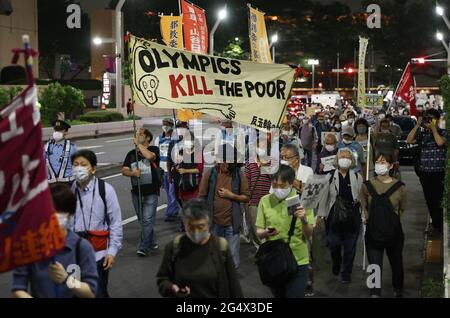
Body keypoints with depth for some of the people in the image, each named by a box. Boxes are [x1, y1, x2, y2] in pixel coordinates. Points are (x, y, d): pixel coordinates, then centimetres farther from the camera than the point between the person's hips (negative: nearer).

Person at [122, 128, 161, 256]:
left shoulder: (154, 149, -1)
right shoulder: (131, 154, 12)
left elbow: (149, 156, -25)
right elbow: (124, 171, 6)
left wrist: (138, 144, -15)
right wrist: (132, 173, -15)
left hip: (151, 192, -5)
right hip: (136, 192, 5)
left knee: (147, 220, -10)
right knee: (142, 220, 13)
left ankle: (143, 247, -8)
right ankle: (152, 243, 27)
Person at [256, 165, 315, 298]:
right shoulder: (265, 201, -2)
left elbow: (309, 235, -7)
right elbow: (258, 232, 2)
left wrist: (304, 220, -26)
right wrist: (265, 233, -20)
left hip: (298, 261, -2)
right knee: (278, 295, 18)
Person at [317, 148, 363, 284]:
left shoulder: (357, 177, 5)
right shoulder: (330, 177, 2)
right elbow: (324, 196, 4)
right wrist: (320, 214, 0)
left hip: (352, 218, 0)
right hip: (334, 217, 0)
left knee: (349, 247, 4)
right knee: (334, 245, 4)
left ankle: (346, 274, 19)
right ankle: (336, 266, 34)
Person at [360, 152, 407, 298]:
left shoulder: (400, 187, -8)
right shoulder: (367, 186, -5)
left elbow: (401, 209, 6)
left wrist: (392, 221, 2)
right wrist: (371, 220, 2)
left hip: (394, 232, 1)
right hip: (373, 232, 0)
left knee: (396, 263, 20)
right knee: (375, 266, -6)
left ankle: (398, 289, 45)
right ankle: (375, 293, -2)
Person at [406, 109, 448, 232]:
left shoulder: (443, 133, 0)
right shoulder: (422, 133, 9)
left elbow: (440, 142, -20)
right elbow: (409, 140, -4)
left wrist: (433, 128, -12)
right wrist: (417, 125, -4)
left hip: (438, 173, -4)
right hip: (424, 173, 4)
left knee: (438, 200, -6)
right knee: (429, 200, 11)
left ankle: (439, 226, 4)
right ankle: (435, 224, 23)